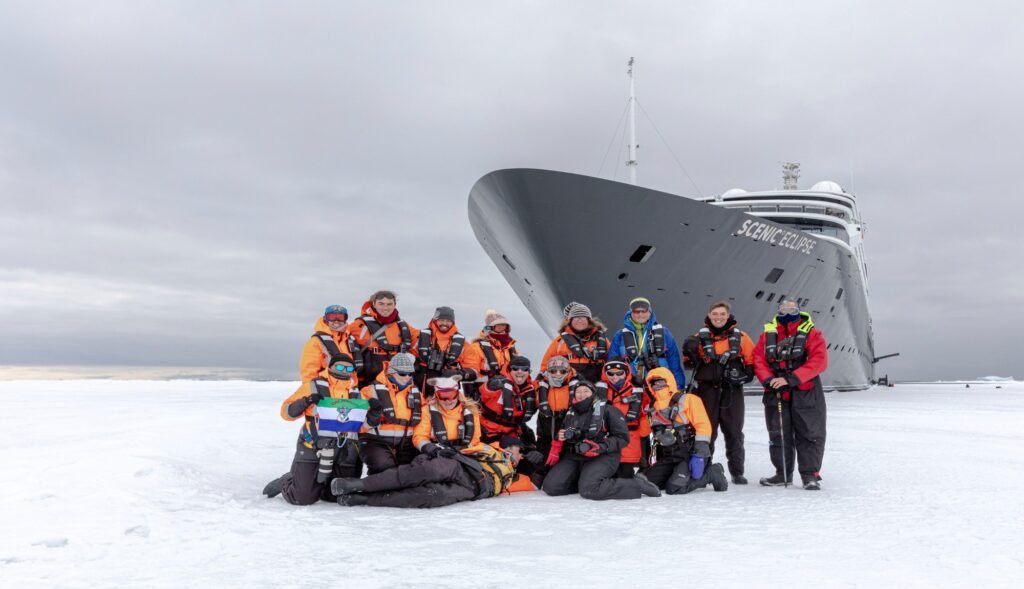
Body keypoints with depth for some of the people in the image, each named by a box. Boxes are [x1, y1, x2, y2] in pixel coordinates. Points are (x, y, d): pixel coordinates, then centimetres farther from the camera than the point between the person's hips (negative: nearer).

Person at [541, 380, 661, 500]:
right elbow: (562, 435, 29)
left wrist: (600, 448, -20)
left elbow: (622, 438, -7)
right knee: (551, 486, -13)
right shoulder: (570, 413, 16)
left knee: (589, 490, -32)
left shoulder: (606, 410, -3)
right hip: (574, 456, 6)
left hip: (602, 457, -5)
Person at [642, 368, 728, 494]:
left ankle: (712, 473, -2)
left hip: (690, 455, -6)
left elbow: (703, 426, -14)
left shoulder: (687, 400, -7)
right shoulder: (652, 409, 13)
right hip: (668, 458, 7)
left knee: (674, 488, -25)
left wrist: (699, 455, -20)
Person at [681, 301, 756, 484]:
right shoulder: (700, 337, 7)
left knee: (734, 432, 6)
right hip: (707, 390, 0)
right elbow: (689, 362, 10)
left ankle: (737, 471, 15)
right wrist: (690, 350, -11)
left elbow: (751, 360, 8)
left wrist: (746, 374, -9)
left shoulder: (740, 337, 5)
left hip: (732, 392, 0)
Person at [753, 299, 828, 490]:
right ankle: (783, 474, 23)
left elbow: (819, 361, -14)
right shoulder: (768, 334, 8)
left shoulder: (811, 334, -3)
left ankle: (810, 475, 9)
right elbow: (758, 360, 4)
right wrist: (768, 380, -15)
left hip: (806, 394, -3)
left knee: (809, 435, -1)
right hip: (775, 394, 3)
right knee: (778, 436, 11)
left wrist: (790, 379, -21)